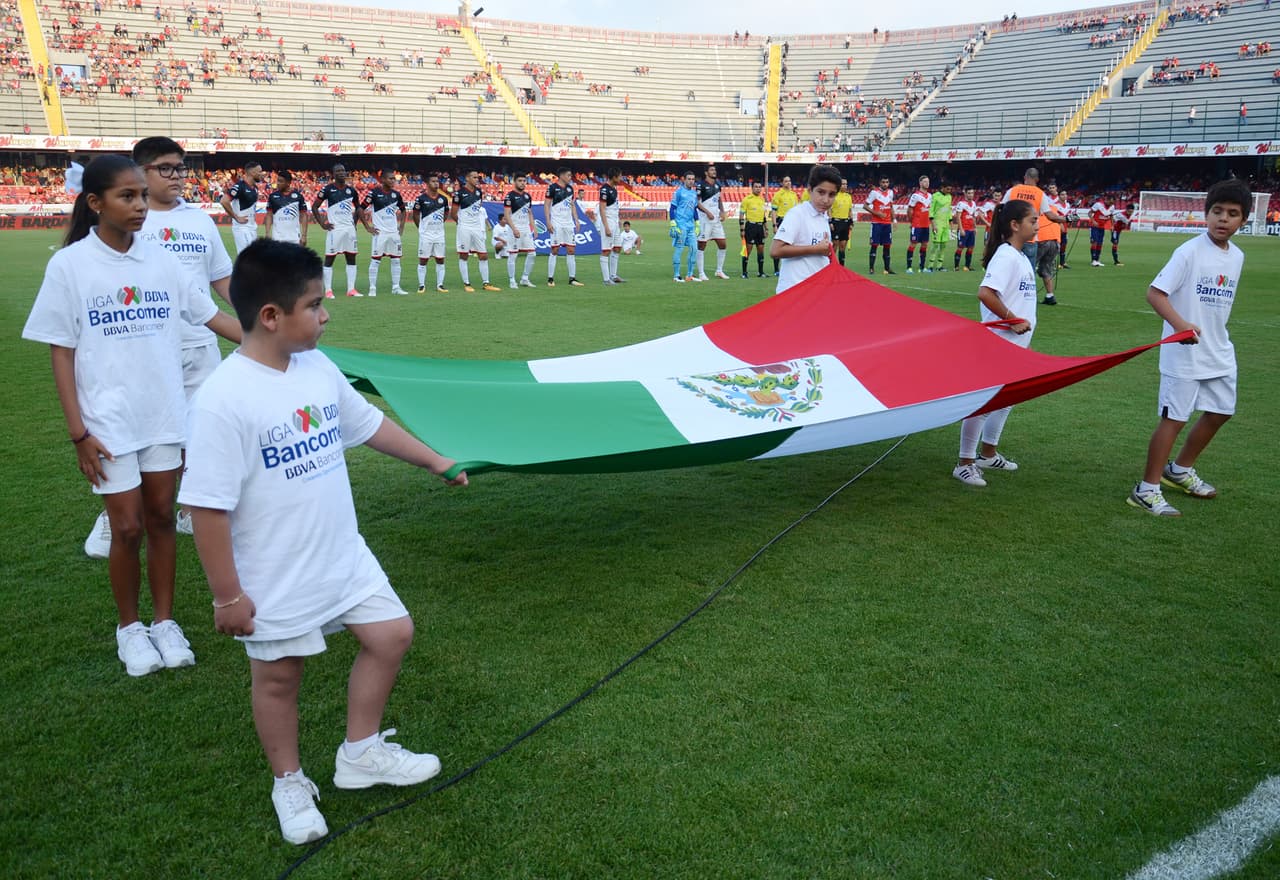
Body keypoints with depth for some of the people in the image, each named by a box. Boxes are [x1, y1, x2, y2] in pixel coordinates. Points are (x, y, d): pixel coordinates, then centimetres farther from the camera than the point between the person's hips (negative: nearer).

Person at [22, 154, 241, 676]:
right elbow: (60, 352, -6)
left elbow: (210, 315, 8)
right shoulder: (70, 265, -7)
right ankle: (129, 627, 24)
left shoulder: (160, 260, 1)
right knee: (128, 528, 2)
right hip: (109, 423, -3)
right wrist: (78, 431, -9)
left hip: (164, 416, 3)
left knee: (161, 518, 10)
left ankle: (164, 621, 25)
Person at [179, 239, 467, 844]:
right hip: (275, 580, -7)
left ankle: (360, 753, 32)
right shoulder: (225, 399, -25)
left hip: (344, 557, 7)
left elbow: (368, 423, 13)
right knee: (278, 676, 13)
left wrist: (433, 460, 20)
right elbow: (207, 506, -22)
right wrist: (228, 595, -16)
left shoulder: (317, 367, -3)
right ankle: (289, 784, 37)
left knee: (391, 635, 13)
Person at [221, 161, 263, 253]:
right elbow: (224, 201, -24)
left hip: (252, 227, 9)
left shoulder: (255, 187, 10)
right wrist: (237, 218, -19)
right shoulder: (240, 186, -17)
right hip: (242, 228, -9)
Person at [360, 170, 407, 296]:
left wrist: (401, 227, 12)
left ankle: (396, 287, 14)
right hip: (380, 232, -5)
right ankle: (372, 288, 3)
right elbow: (361, 210, -7)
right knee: (375, 260, -2)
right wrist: (368, 227, -8)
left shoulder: (396, 194, 8)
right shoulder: (374, 193, -8)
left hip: (394, 232, 5)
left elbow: (402, 211, 22)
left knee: (396, 260, 7)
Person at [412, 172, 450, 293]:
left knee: (440, 260, 5)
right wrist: (421, 228, 4)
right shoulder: (421, 198, -7)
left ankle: (440, 285, 12)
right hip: (425, 234, -4)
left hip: (439, 234, 4)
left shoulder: (443, 198, 4)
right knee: (423, 260, 1)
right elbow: (415, 215, 1)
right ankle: (421, 285, 8)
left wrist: (439, 223, 14)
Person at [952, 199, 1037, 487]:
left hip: (1014, 345, 10)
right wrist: (1012, 320, -21)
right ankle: (964, 464, 3)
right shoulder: (1005, 255, -16)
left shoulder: (1020, 257, 13)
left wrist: (1025, 339, 16)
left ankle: (988, 455, 33)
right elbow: (985, 293, -29)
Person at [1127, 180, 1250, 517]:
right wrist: (1179, 323, -33)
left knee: (1220, 411, 18)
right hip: (1184, 352, -8)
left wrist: (1216, 335, 15)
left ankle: (1180, 470, 36)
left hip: (1219, 351, 8)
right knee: (1175, 418, -5)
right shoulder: (1190, 252, -15)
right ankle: (1147, 489, 4)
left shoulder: (1237, 256, 7)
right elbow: (1154, 293, -20)